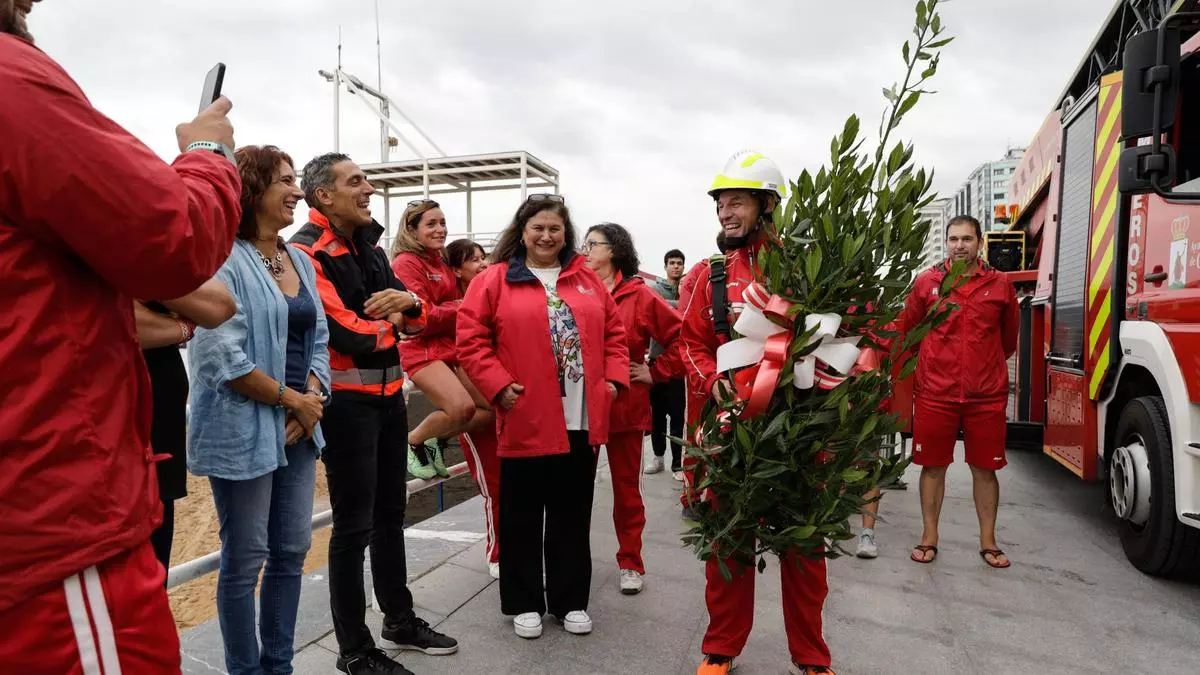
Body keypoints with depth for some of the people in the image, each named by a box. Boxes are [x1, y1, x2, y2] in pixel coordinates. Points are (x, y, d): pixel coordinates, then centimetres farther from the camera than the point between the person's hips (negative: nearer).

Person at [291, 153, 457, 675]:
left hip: (388, 395, 8)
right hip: (347, 401, -8)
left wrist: (408, 301, -14)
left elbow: (414, 323, 10)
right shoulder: (306, 252, -13)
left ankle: (400, 621, 35)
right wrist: (389, 327, -3)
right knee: (354, 525, 2)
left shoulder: (370, 247, 13)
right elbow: (348, 335, -23)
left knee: (390, 512, 18)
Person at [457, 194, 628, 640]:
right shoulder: (494, 280, 0)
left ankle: (571, 600, 29)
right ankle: (524, 603, 27)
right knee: (523, 516, 9)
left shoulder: (587, 280, 11)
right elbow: (471, 340, -5)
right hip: (526, 420, -3)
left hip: (582, 421, 4)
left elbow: (614, 333, 14)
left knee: (573, 516, 14)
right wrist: (499, 385, -13)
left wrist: (614, 379, 2)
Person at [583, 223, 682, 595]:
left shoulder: (638, 296, -5)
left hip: (625, 404, -2)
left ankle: (631, 563, 26)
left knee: (627, 486, 11)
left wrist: (655, 373, -6)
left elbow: (682, 336, -6)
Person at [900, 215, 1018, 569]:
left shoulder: (1000, 285, 4)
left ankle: (988, 541, 24)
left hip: (987, 395, 1)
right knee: (933, 465, 7)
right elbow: (907, 332, 11)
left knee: (985, 469, 9)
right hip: (935, 392, -1)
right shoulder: (926, 282, 1)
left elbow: (1009, 338, 17)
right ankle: (929, 537, 20)